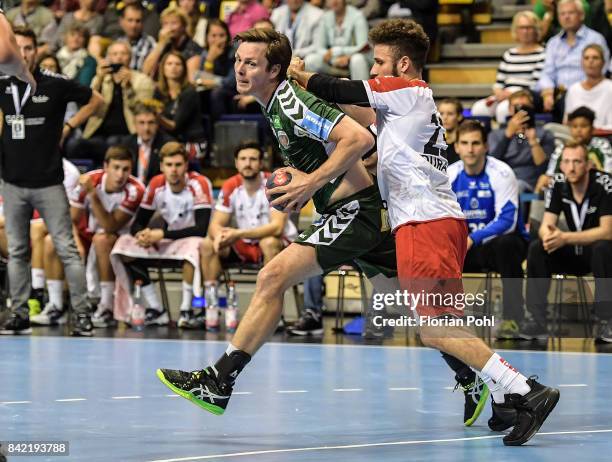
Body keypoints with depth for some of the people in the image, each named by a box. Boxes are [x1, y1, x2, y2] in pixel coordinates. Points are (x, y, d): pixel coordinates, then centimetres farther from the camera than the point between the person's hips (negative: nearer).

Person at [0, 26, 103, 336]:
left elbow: (95, 100, 7)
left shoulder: (55, 84, -6)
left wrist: (68, 127, 1)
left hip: (48, 181, -4)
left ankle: (82, 314, -2)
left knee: (66, 249, -4)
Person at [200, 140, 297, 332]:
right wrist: (219, 235, -30)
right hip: (244, 246, 5)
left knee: (269, 242, -38)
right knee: (207, 245, -15)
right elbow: (216, 224, -3)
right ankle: (212, 306, -14)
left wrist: (239, 233, -37)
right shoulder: (230, 187, -3)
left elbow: (277, 227, -28)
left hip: (281, 245, -5)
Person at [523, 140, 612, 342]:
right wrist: (548, 236, -34)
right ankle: (538, 321, -19)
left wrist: (565, 238, -33)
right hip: (574, 254, 5)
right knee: (537, 248, -19)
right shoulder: (558, 184, -6)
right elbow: (546, 226, -7)